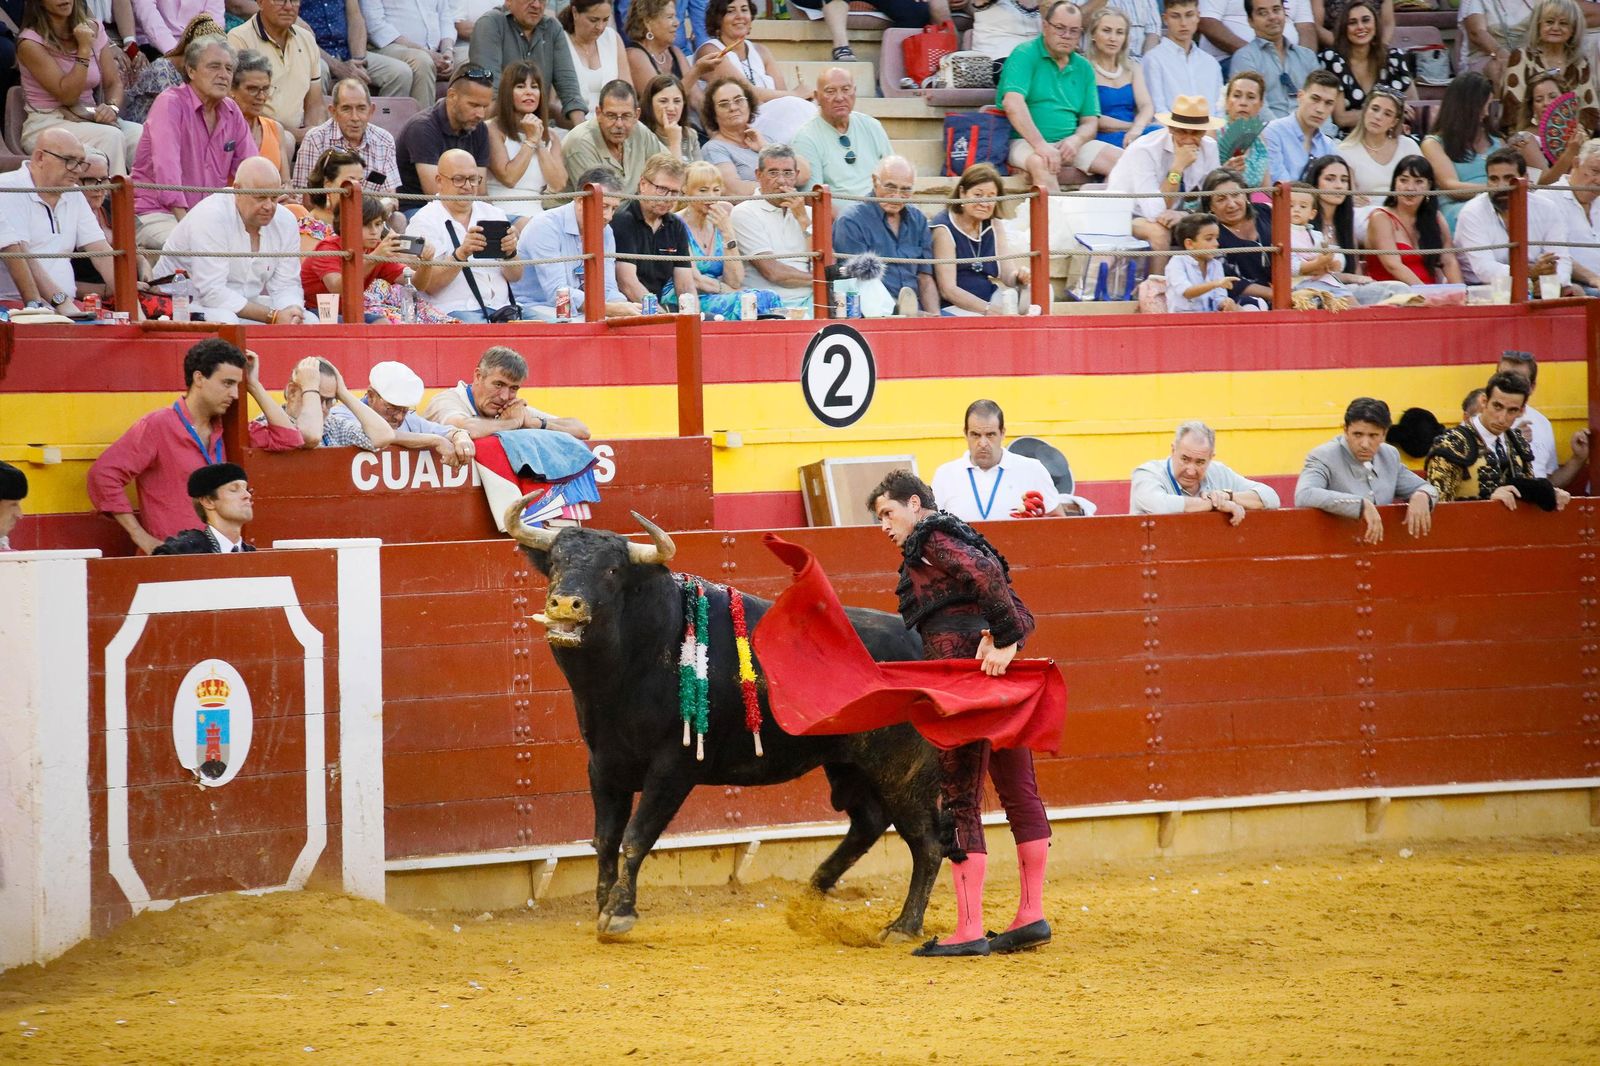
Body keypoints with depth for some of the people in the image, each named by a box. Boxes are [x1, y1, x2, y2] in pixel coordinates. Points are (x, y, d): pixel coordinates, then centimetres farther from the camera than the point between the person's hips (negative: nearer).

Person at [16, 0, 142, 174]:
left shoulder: (93, 29, 8)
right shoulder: (31, 43, -9)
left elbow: (114, 83, 9)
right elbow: (67, 96, -14)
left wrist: (112, 107, -14)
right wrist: (84, 49, -18)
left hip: (89, 118, 5)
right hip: (46, 124, -5)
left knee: (143, 134, -24)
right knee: (111, 137, -33)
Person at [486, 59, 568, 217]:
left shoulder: (551, 136, 17)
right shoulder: (493, 129, 0)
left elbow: (559, 184, 4)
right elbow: (508, 178, -11)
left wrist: (539, 144, -1)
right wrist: (531, 140, -4)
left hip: (536, 214, 5)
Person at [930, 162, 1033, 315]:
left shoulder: (994, 228, 13)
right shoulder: (944, 229, -8)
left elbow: (1008, 275, 5)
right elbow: (948, 290, -15)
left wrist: (1019, 277, -19)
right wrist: (988, 309, -25)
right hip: (952, 309, -5)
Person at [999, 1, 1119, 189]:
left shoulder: (1083, 68, 14)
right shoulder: (1025, 56, -4)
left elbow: (1090, 122, 13)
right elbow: (1013, 103, -19)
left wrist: (1076, 140, -12)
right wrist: (1040, 145, -29)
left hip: (1068, 143, 6)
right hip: (1025, 142, -6)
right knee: (1042, 163, -39)